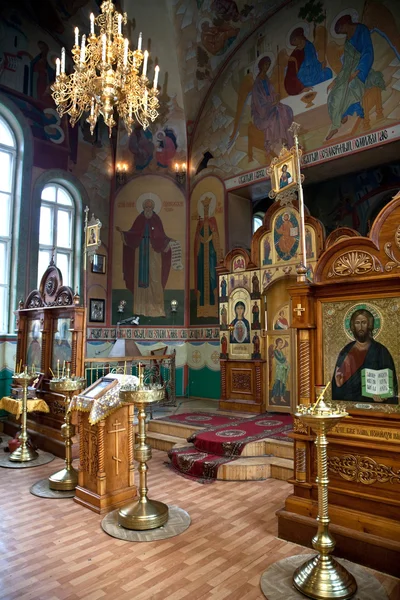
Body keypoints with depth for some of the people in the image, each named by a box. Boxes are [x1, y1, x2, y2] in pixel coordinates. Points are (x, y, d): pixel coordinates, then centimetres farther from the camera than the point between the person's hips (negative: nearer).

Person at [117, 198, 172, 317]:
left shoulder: (157, 220, -1)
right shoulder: (139, 220, 4)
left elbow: (161, 236, -3)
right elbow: (132, 233, 4)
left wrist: (168, 240, -21)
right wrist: (122, 232, -10)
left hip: (153, 251, -2)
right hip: (141, 250, 2)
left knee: (154, 277, -4)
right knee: (141, 277, 3)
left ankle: (155, 305, 3)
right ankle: (142, 306, 11)